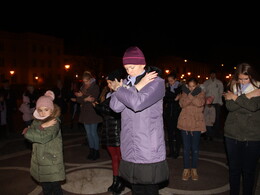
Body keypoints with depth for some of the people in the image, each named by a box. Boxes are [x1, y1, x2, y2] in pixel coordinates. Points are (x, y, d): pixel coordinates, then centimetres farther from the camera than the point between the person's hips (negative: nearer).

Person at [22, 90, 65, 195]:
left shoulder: (54, 122, -16)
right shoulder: (36, 121, 4)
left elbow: (43, 137, -28)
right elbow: (27, 133, -9)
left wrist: (28, 131, -14)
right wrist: (42, 126, -21)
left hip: (52, 164, -6)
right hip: (39, 163, 6)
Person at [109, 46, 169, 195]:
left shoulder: (156, 82, -6)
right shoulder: (127, 82, 11)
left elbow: (137, 103, -24)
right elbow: (115, 106, -7)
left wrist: (119, 89, -8)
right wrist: (137, 87, -13)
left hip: (149, 151, -5)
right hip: (130, 151, 5)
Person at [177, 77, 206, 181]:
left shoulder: (201, 93, 3)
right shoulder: (184, 93, 5)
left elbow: (200, 103, -17)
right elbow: (182, 104, -13)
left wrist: (191, 95, -17)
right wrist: (190, 94, -21)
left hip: (197, 124, 0)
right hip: (185, 123, 1)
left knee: (195, 148, 9)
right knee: (186, 148, 7)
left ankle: (194, 169, 23)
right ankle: (186, 169, 18)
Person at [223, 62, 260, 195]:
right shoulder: (233, 88, 6)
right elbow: (229, 107, -11)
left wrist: (235, 97, -12)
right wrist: (248, 96, -16)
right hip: (232, 134, 2)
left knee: (249, 170, 7)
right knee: (234, 168, 11)